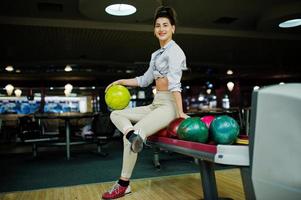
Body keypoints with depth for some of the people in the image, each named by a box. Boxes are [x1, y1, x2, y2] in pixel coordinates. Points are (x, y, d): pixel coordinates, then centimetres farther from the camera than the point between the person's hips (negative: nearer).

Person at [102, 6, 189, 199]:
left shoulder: (174, 50, -7)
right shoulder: (156, 54, 19)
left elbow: (175, 82, -19)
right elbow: (145, 80, 26)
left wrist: (180, 112, -25)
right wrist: (121, 81, 23)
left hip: (168, 105, -9)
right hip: (155, 104, 9)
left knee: (129, 136, -19)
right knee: (116, 114, 4)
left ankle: (124, 184, -5)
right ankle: (133, 134, -26)